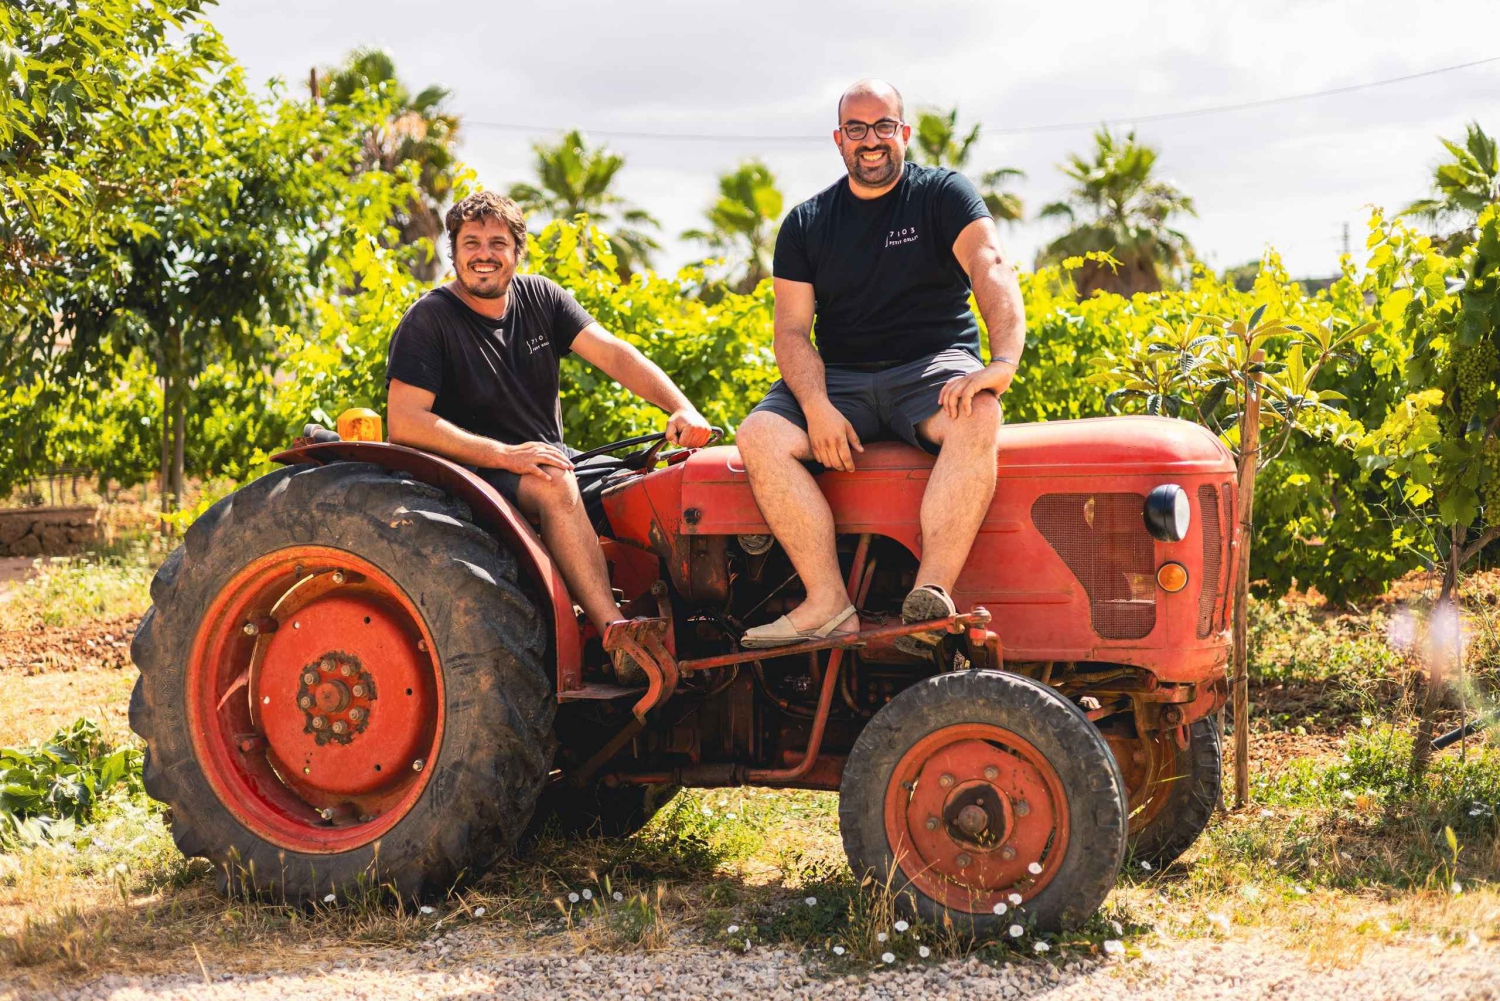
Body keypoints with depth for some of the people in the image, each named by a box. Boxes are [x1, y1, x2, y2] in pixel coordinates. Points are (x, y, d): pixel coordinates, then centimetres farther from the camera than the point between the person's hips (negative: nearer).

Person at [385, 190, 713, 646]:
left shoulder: (540, 297, 7)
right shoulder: (428, 320, -9)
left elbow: (613, 354, -5)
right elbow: (405, 423, -19)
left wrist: (682, 409, -22)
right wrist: (504, 455, -27)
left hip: (553, 459, 7)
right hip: (477, 475, -6)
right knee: (554, 485, -36)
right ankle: (616, 632, -41)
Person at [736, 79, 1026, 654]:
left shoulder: (944, 196, 2)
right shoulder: (806, 224, 11)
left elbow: (992, 270, -15)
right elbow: (792, 331, 3)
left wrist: (1003, 362, -35)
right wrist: (817, 407, -18)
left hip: (933, 369, -2)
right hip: (838, 379, 3)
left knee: (978, 416, -37)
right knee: (759, 435, -26)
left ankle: (932, 593, -43)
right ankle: (828, 605, -28)